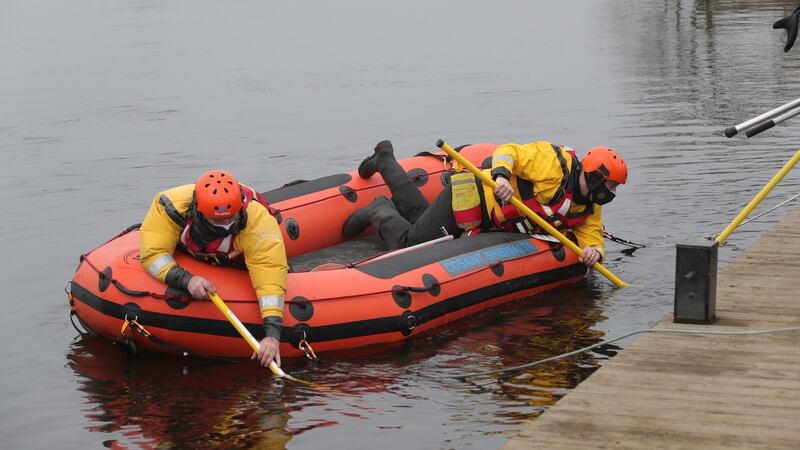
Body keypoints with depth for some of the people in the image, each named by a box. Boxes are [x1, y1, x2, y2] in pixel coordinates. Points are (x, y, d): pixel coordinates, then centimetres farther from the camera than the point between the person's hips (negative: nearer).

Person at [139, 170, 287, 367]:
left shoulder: (258, 221, -42)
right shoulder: (173, 204, -38)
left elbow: (271, 278, -46)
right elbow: (152, 253, -34)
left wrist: (272, 334, -55)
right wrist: (186, 279, -51)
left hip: (239, 266, -2)